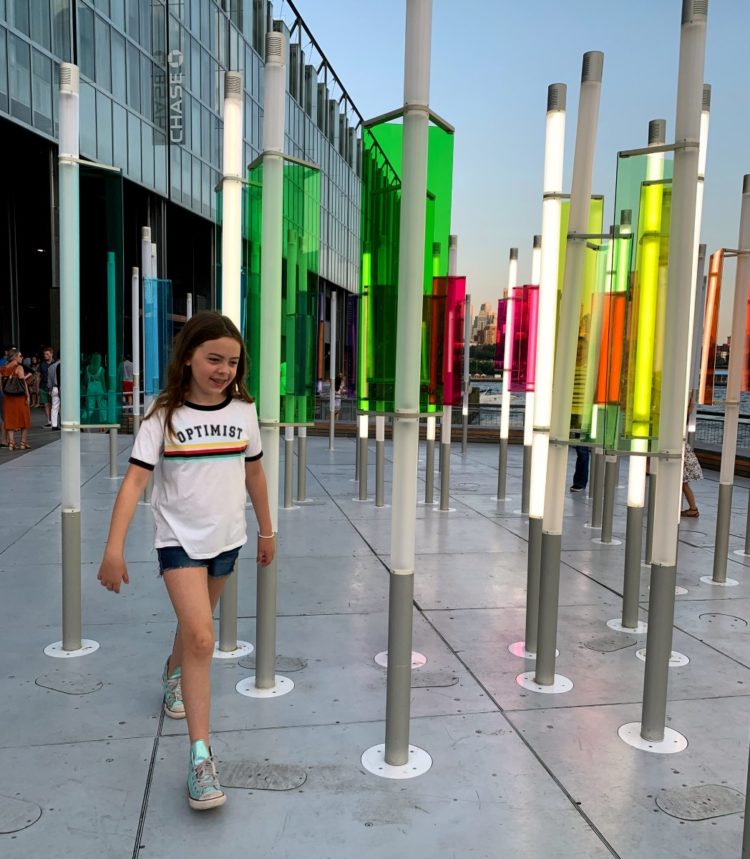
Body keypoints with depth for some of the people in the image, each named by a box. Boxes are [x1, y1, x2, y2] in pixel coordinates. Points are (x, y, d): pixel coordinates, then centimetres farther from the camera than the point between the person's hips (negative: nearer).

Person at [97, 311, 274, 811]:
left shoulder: (244, 410, -2)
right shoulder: (165, 415, -12)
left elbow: (254, 473, 9)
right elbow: (136, 478, -17)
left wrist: (267, 531, 15)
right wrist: (114, 549, -25)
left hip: (226, 538, 4)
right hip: (180, 539, -4)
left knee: (196, 625, 22)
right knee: (201, 637, -16)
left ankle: (174, 676, 55)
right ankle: (200, 757, -8)